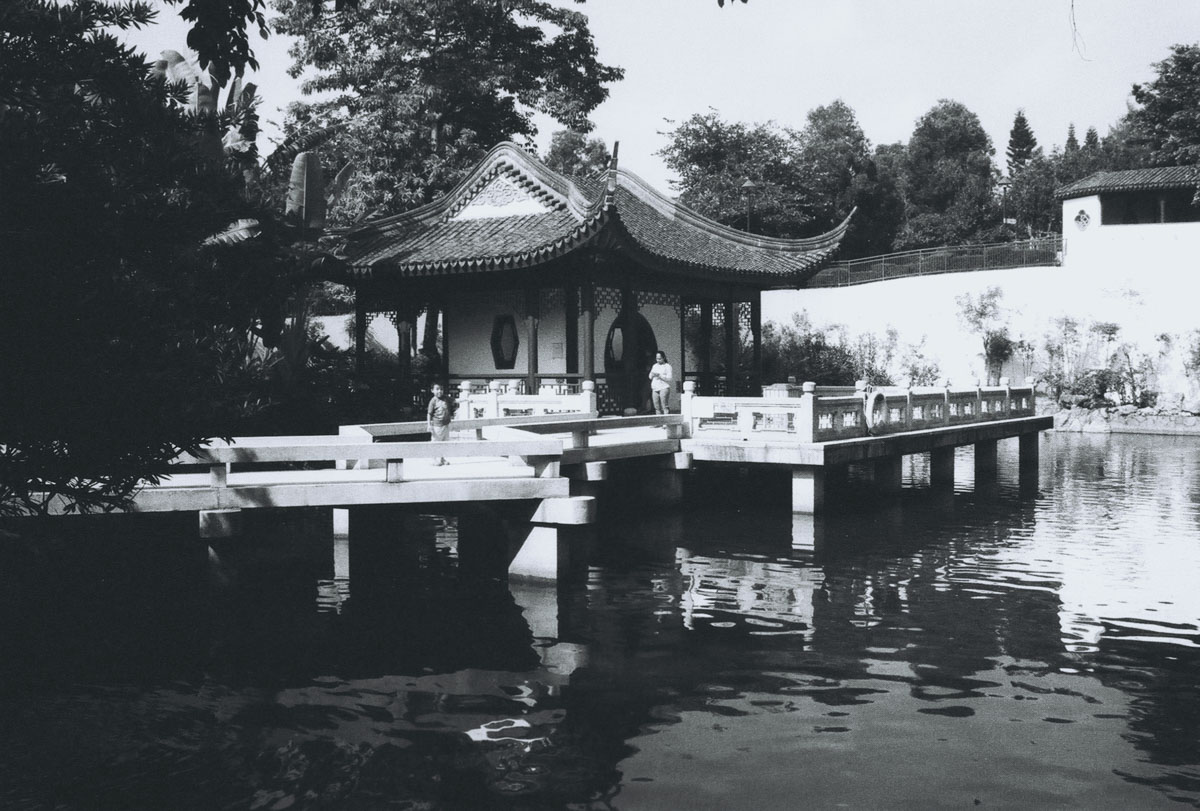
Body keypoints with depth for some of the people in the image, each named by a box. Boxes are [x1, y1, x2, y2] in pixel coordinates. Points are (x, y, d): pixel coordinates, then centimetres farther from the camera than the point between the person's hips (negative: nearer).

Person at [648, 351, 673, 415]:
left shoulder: (667, 366, 1)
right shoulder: (655, 366, 20)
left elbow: (670, 378, -9)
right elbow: (650, 377, 23)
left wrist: (660, 375, -17)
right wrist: (652, 375, 0)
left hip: (664, 388, -6)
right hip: (655, 389, 6)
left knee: (665, 407, -12)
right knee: (657, 407, 3)